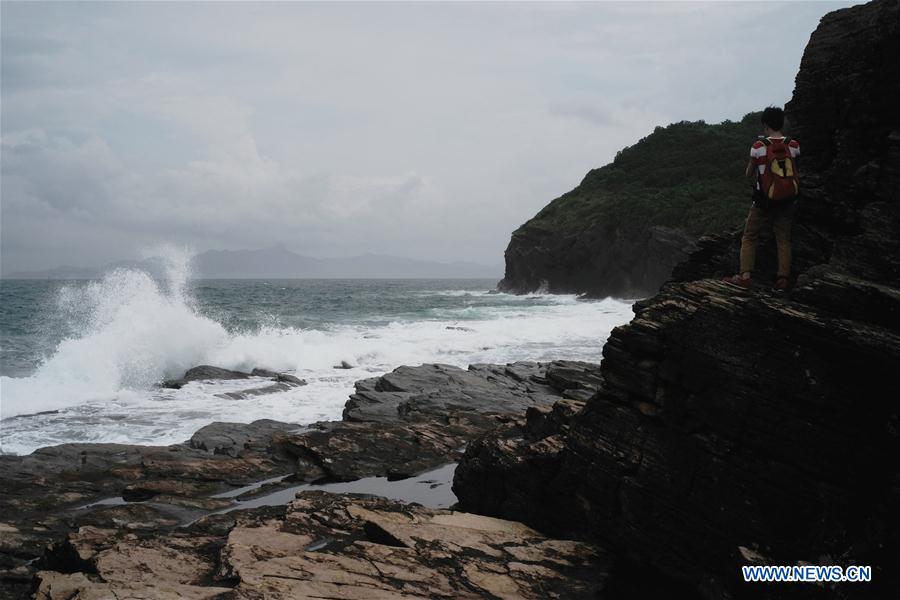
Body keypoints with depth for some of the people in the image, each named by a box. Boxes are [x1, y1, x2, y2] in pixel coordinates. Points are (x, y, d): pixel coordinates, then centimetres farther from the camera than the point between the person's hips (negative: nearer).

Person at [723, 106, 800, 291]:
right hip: (787, 200, 2)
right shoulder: (794, 146, -5)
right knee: (784, 240, 11)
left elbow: (749, 173, -1)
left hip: (764, 201, -2)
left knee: (749, 238, 9)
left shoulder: (759, 146, -13)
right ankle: (783, 279, 6)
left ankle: (745, 276, 0)